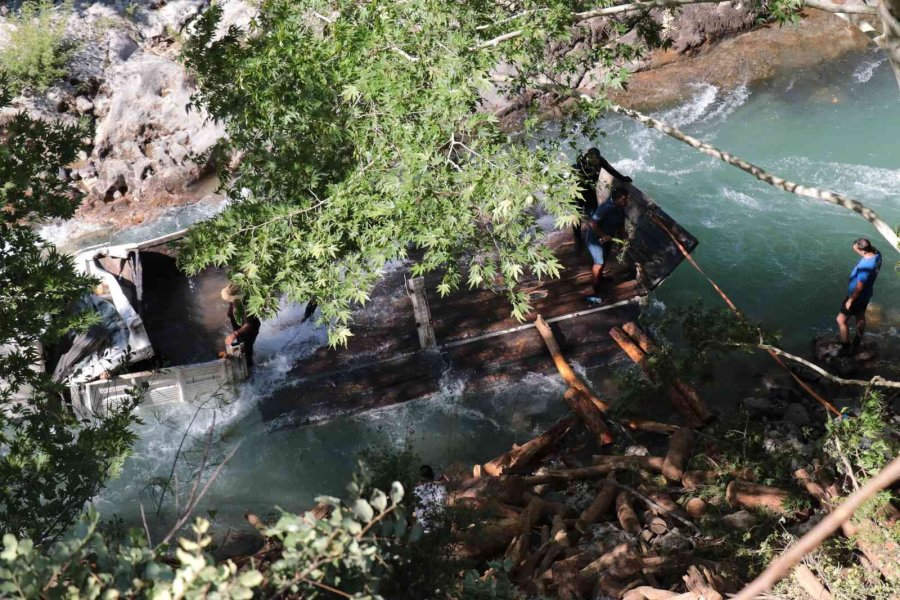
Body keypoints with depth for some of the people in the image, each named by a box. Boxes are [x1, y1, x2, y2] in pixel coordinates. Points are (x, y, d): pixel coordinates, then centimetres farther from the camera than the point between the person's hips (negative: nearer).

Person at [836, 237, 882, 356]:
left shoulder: (865, 266, -39)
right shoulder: (876, 254, -14)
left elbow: (859, 287, -29)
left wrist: (850, 300, -18)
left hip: (857, 296, -9)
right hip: (866, 295, 9)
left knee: (841, 320, 6)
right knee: (860, 317, 26)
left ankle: (846, 349, 16)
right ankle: (856, 345, 45)